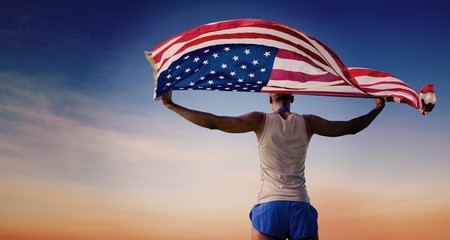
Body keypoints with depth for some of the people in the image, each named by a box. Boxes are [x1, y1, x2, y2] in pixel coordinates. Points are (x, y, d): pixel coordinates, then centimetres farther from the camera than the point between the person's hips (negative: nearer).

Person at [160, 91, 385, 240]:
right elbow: (350, 127, 17)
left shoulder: (260, 120, 2)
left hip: (269, 205, -2)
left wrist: (171, 105, 3)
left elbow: (213, 122, -4)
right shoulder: (307, 122, 8)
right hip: (300, 206, 2)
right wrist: (377, 109, 34)